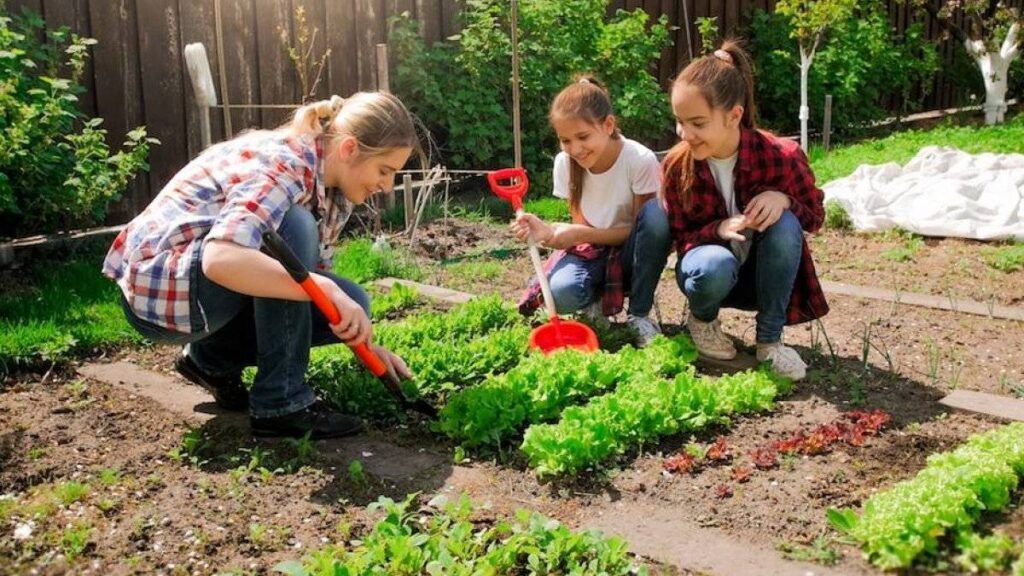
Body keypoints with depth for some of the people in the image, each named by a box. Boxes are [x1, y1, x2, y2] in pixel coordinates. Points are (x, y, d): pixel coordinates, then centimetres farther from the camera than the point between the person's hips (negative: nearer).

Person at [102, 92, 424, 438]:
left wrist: (364, 342, -1)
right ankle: (281, 402, -21)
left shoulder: (331, 188, 1)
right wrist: (327, 291, -42)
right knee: (292, 227, -30)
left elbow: (313, 273, 8)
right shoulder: (283, 163, -26)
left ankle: (215, 357, 11)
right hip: (159, 286, -8)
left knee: (351, 302, -5)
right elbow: (220, 259, -41)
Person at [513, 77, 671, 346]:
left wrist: (578, 234, -28)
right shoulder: (564, 163, -10)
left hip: (629, 252, -1)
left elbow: (641, 228, -15)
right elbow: (581, 228, -5)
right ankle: (595, 300, 5)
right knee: (560, 293, -34)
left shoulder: (641, 160, -21)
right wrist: (548, 231, -27)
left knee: (654, 213, -34)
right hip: (591, 251, 1)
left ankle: (639, 315, -16)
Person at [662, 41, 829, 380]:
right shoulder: (677, 164, -18)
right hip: (713, 271, 0)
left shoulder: (781, 156, -21)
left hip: (764, 272, 1)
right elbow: (679, 238, -8)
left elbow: (815, 216, -5)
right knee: (716, 266, -37)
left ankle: (770, 340, -17)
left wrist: (783, 199, -30)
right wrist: (719, 229, -31)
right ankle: (702, 318, 1)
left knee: (784, 223, -32)